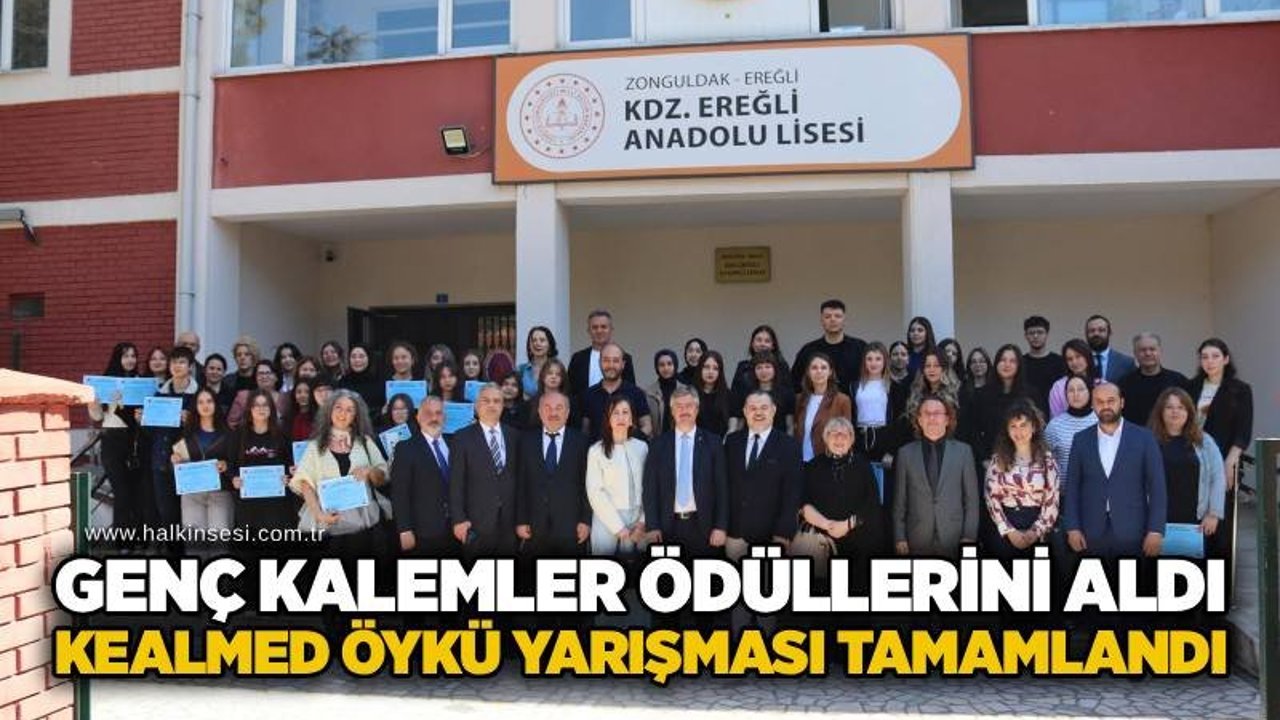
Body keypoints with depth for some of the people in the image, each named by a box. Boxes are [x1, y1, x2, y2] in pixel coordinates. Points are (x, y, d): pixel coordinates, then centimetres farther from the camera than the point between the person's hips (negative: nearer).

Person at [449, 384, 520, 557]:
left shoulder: (514, 436, 9)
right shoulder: (463, 438, -1)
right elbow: (456, 482, -4)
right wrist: (458, 519, -9)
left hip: (509, 521, 3)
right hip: (477, 522, -3)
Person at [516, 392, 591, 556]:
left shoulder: (581, 442, 2)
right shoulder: (527, 442, 6)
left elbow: (587, 485, 1)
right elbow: (520, 485, 5)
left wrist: (586, 521, -4)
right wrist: (521, 521, 1)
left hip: (571, 528, -1)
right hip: (536, 529, 1)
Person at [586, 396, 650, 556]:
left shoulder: (642, 447, 2)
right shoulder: (596, 451, -5)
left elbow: (648, 487, 5)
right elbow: (595, 493, -7)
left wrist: (643, 521, -3)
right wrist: (617, 526, -11)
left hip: (636, 520, 2)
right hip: (606, 522, -2)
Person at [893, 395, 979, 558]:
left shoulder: (963, 451, 7)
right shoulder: (905, 453, 6)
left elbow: (972, 499, 6)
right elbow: (899, 501, 6)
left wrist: (969, 537, -1)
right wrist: (900, 539, 1)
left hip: (954, 541, 0)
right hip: (917, 543, 0)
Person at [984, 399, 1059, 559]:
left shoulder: (1047, 458, 2)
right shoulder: (998, 459, 3)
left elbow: (1051, 501, -1)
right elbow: (992, 498, -2)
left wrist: (1035, 532, -10)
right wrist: (1010, 531, -10)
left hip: (1037, 533, 0)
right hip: (1002, 533, 0)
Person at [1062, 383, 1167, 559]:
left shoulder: (1144, 438, 2)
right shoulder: (1081, 440, 7)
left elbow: (1157, 487, 0)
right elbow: (1072, 487, 6)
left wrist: (1156, 530, -8)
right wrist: (1072, 527, -2)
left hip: (1132, 534, -1)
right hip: (1092, 535, 1)